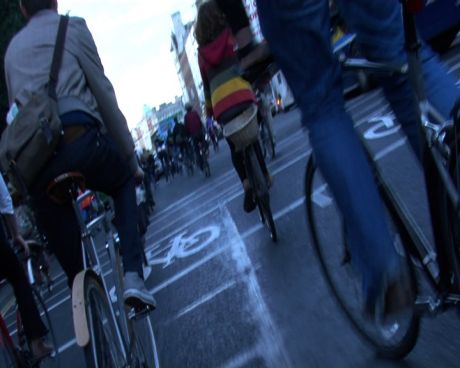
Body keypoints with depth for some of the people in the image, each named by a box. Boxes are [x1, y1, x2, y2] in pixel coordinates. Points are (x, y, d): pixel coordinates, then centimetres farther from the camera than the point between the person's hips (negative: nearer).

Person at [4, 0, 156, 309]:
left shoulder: (12, 48, 29)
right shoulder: (72, 27, 14)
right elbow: (104, 93, 8)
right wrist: (130, 157, 12)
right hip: (78, 138, -4)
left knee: (66, 251, 20)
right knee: (125, 183, 25)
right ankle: (133, 276, 9)